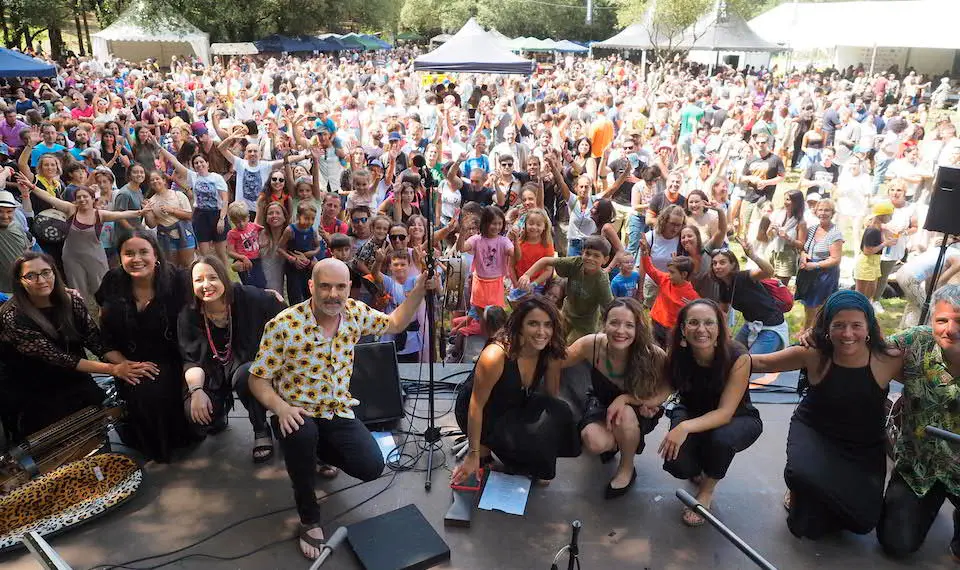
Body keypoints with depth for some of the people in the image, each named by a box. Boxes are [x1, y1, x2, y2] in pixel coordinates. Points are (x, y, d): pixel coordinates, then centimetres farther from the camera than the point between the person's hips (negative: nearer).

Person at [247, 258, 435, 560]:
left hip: (339, 411, 4)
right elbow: (258, 379, -11)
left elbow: (394, 324, 12)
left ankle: (319, 450, 22)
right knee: (303, 434, -38)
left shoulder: (355, 312, -5)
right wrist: (280, 407, -30)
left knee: (371, 467, -14)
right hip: (298, 413, -4)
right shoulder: (283, 325, -18)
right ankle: (309, 517, -11)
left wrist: (419, 290, -1)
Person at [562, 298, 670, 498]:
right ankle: (614, 443, 13)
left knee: (626, 414, -35)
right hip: (600, 402, 1)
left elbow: (661, 395, -19)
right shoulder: (591, 344, -28)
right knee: (594, 442, -28)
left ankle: (627, 469, -3)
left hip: (640, 412, -1)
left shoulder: (654, 356, -31)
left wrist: (625, 399, -32)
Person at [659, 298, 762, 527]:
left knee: (721, 439, -38)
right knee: (676, 462, -27)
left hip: (737, 419, -2)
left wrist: (686, 427, -46)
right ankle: (697, 469, 15)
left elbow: (725, 412, -31)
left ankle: (707, 492, -5)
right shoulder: (677, 355, -19)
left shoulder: (738, 357, -28)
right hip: (692, 413, 2)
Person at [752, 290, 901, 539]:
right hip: (814, 432, -1)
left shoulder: (889, 360, -19)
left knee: (864, 520, -9)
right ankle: (801, 495, 7)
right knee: (802, 475, -33)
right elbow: (762, 363, -11)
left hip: (865, 445, 2)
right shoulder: (814, 355, -20)